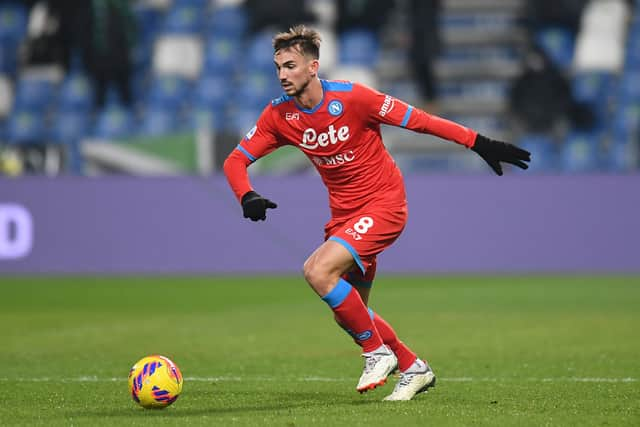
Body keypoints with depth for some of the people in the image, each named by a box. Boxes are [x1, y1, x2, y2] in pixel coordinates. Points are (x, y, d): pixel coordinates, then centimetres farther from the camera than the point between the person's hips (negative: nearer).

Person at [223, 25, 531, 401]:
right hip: (344, 213, 7)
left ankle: (378, 352, -8)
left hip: (383, 204, -7)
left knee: (318, 271, -25)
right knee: (347, 314, 9)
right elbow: (236, 161, 1)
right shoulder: (279, 116, -3)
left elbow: (416, 120, -15)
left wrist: (480, 143, -17)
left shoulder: (350, 97, -18)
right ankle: (413, 368, 30)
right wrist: (247, 196, -21)